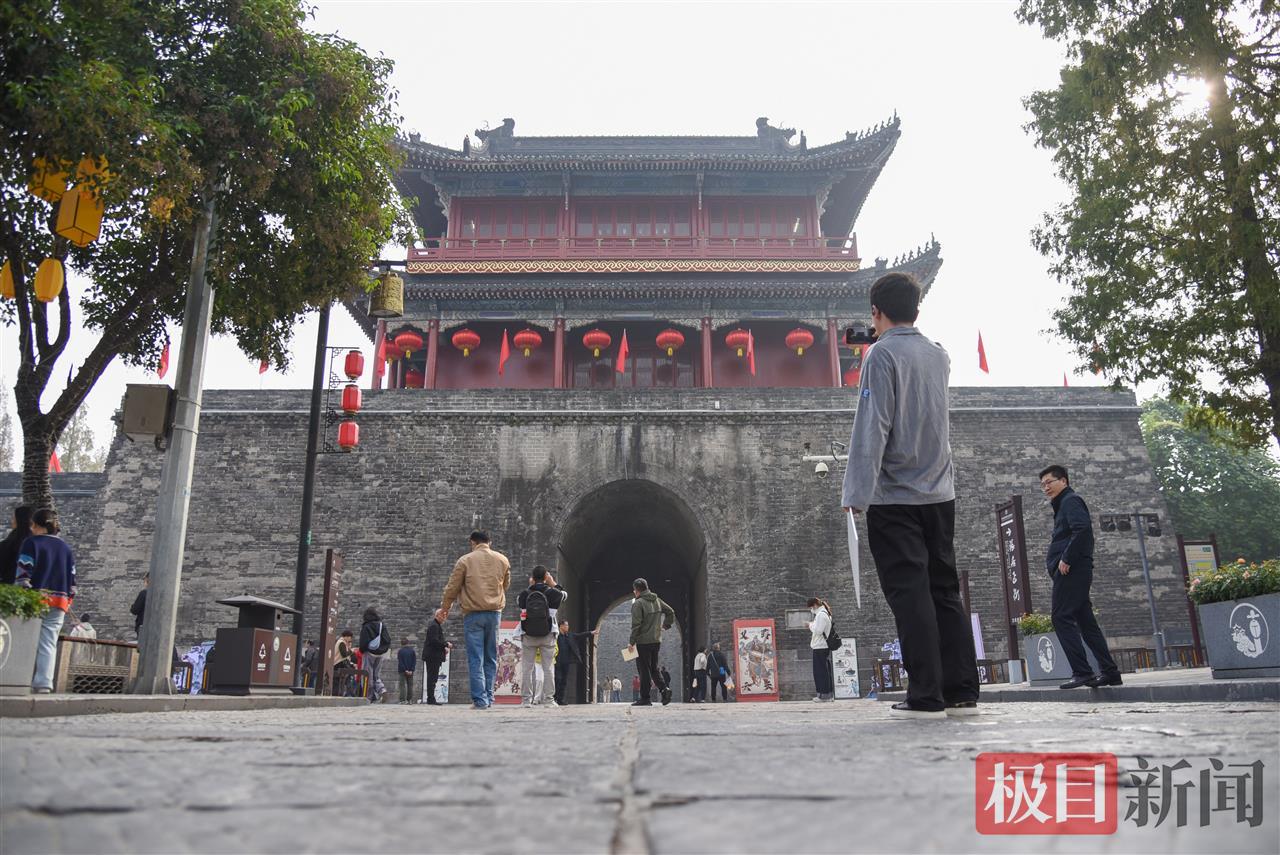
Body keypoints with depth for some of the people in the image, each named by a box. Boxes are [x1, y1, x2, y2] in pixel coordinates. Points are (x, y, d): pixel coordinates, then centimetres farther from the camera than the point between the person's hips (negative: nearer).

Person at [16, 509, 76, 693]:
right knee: (48, 645, 4)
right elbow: (72, 579, 15)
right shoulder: (66, 548, 15)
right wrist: (68, 600, 20)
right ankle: (44, 684, -1)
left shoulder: (31, 542, -1)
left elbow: (23, 574, -9)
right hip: (58, 603, 4)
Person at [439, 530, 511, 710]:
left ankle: (480, 700, -6)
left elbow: (452, 587, 3)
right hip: (495, 612, 3)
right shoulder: (502, 560, 9)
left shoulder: (465, 560, -1)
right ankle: (489, 698, 10)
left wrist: (445, 608, 17)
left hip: (473, 614, -3)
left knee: (475, 659, -2)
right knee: (491, 658, 11)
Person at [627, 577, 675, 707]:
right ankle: (664, 688, -3)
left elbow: (636, 625, -17)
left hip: (643, 642, -7)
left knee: (644, 670, 0)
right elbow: (671, 612, 14)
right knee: (654, 668, 16)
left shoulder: (638, 604, -13)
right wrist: (666, 625, 21)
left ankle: (645, 698, 3)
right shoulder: (657, 600, 10)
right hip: (657, 641, 7)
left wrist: (632, 642, -12)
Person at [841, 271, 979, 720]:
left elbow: (872, 428, -17)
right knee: (946, 591, 11)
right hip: (940, 494, 7)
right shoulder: (940, 356, 12)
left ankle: (926, 696, -2)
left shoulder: (882, 354, -9)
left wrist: (857, 491, -15)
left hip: (895, 497, -7)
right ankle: (962, 692, 13)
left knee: (910, 594, -4)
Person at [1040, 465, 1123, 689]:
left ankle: (1082, 672, -16)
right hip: (1076, 570, 10)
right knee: (1086, 621, 9)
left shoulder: (1070, 500, -4)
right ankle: (1110, 672, 10)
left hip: (1071, 569, -10)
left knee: (1061, 618, -12)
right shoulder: (1064, 504, 25)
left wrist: (1066, 559, -20)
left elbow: (1082, 528, -20)